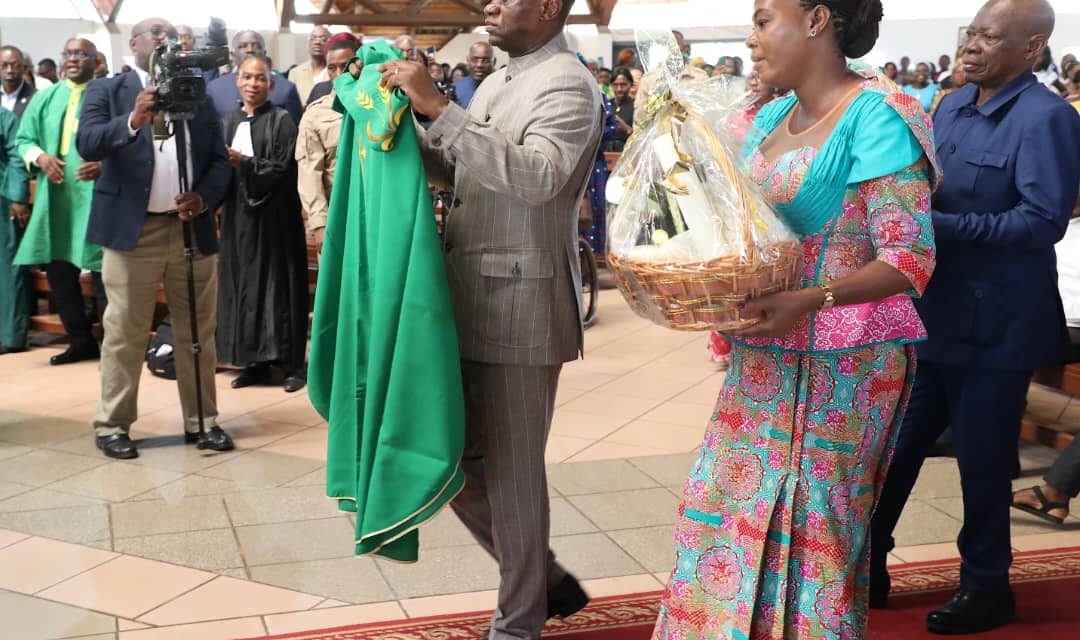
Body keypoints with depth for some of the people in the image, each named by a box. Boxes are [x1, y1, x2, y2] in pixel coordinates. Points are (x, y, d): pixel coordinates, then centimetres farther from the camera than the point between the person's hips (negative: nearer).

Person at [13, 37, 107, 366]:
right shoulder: (45, 98, 14)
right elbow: (24, 139, 13)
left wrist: (105, 165, -23)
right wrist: (40, 157, -8)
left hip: (94, 196, -5)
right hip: (54, 197, 5)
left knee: (102, 270, -7)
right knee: (58, 269, 9)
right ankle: (81, 340, 22)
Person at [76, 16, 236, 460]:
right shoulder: (106, 91, 4)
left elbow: (220, 160, 10)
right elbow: (86, 143, -12)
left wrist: (204, 198, -10)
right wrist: (133, 121, -29)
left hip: (193, 228, 3)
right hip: (133, 228, -3)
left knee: (197, 332, 8)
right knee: (124, 333, 1)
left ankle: (202, 421, 17)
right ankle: (112, 425, 10)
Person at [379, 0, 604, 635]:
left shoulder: (568, 86, -11)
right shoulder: (496, 83, 16)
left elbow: (537, 176, -27)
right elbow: (455, 167, 22)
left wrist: (438, 106, -28)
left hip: (521, 305, -8)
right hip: (469, 299, 9)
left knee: (511, 471, 2)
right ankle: (544, 579, 31)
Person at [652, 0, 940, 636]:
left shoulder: (876, 117, -14)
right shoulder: (770, 118, 9)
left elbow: (911, 259, -19)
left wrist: (809, 300, -31)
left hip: (841, 366, -7)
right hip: (763, 360, 7)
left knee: (812, 532, 5)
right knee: (726, 509, 11)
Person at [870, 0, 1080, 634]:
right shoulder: (951, 106, 8)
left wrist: (940, 226, -27)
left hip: (994, 323, -7)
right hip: (932, 312, 7)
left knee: (982, 461, 7)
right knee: (893, 443, 15)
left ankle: (987, 588, 27)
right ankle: (866, 564, 30)